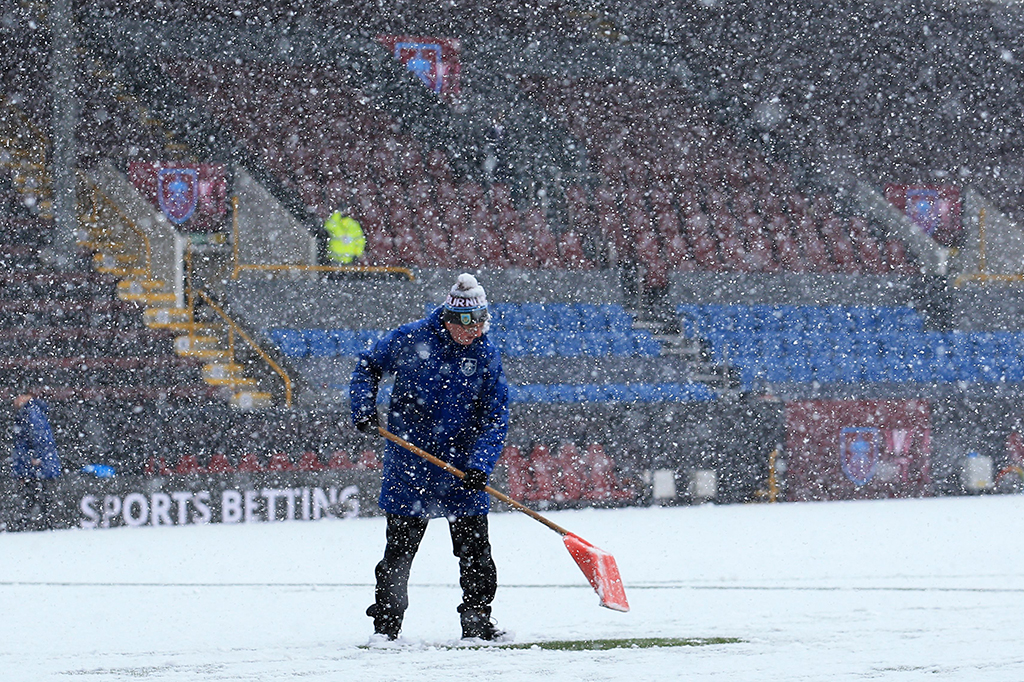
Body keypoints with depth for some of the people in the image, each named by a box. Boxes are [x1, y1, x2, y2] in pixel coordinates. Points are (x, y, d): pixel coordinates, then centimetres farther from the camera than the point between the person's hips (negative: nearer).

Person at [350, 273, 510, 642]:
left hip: (462, 463, 2)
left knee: (474, 544, 3)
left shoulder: (487, 355, -4)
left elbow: (495, 418, -4)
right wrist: (363, 408, -7)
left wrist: (479, 464, -17)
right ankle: (386, 623, 10)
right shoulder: (411, 339, -10)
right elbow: (368, 366, 7)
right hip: (409, 458, -2)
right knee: (400, 545, 2)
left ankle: (477, 620, 13)